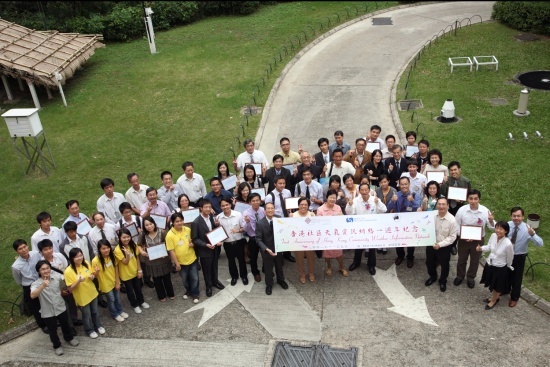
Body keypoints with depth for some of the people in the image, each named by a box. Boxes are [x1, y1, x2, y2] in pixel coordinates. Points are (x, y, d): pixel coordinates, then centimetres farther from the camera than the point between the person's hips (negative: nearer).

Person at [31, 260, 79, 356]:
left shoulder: (57, 276, -14)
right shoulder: (36, 283, -21)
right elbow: (32, 296, -40)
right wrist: (42, 286, -52)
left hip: (61, 308, 2)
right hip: (48, 312, -2)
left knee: (65, 325, 23)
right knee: (52, 330, 15)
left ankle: (69, 338, 51)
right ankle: (57, 346, 40)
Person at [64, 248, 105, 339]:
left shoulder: (86, 264, -12)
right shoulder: (68, 271, -26)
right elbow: (70, 289, -20)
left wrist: (93, 277, -18)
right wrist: (78, 281, -36)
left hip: (92, 293, 4)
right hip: (82, 297, -4)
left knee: (95, 312, 25)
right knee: (87, 315, 17)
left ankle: (98, 326, 49)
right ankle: (90, 330, 43)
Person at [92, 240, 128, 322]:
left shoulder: (112, 255, -14)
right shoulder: (95, 261, -28)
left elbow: (116, 268, -5)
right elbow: (95, 276, -19)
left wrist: (117, 282, -5)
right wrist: (96, 272, -43)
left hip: (115, 281, 4)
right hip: (106, 284, -4)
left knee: (117, 297, 23)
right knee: (111, 300, 16)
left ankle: (120, 311, 48)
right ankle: (115, 314, 40)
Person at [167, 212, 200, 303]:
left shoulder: (188, 229, -10)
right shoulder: (170, 235, -21)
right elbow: (171, 251, -17)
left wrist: (192, 244, -15)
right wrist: (177, 264, -15)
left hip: (192, 259, 2)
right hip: (181, 262, -2)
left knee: (195, 278, 12)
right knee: (185, 279, 21)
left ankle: (195, 294, 33)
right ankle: (188, 291, 47)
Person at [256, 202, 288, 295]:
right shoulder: (260, 223, -20)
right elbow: (258, 239, -18)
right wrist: (266, 249, -29)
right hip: (267, 250, -3)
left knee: (279, 266, 25)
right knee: (268, 269, 16)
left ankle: (280, 280, 52)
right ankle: (269, 285, 41)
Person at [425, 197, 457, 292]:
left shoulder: (452, 220, -23)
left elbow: (452, 237, -16)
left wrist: (440, 244, -22)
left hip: (444, 247, -3)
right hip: (430, 244, 3)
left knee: (444, 265, 20)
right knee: (429, 263, 23)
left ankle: (443, 281, 47)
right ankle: (432, 277, 52)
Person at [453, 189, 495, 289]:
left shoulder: (485, 211, -18)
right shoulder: (462, 210, -18)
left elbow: (492, 227, -12)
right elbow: (457, 226, -7)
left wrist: (491, 221, -35)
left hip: (478, 240, 0)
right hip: (463, 239, 0)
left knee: (475, 260, 20)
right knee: (461, 259, 19)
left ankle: (471, 277, 44)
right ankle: (460, 275, 44)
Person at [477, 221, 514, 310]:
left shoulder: (508, 244, -32)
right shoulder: (493, 236, -16)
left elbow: (510, 259, -13)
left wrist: (508, 267, 4)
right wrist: (481, 248, -14)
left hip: (500, 268, -5)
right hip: (489, 264, 5)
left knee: (497, 286, 20)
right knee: (492, 284, 27)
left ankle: (494, 300, 46)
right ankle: (495, 297, 54)